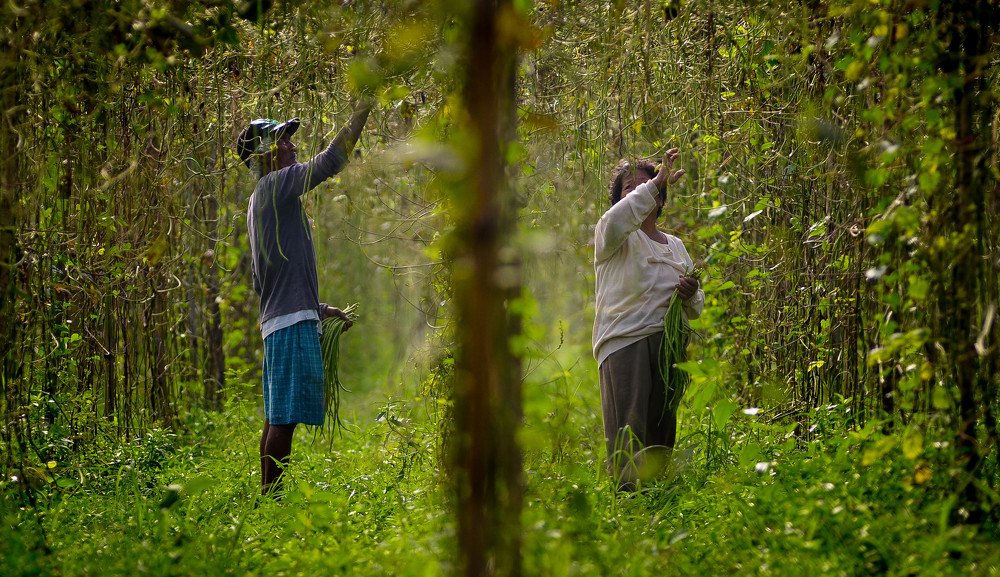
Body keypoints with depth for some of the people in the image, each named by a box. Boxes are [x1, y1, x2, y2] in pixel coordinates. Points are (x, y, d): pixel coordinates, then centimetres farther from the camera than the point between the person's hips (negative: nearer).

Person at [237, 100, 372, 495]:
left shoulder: (264, 199, 23)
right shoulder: (275, 185, -6)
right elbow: (330, 161, -17)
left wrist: (319, 309, 24)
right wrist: (362, 111, -10)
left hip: (278, 320, 10)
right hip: (292, 322, -10)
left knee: (277, 418, 9)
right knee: (284, 418, -12)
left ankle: (268, 498, 11)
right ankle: (271, 497, -14)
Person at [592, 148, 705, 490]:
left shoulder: (675, 246, 22)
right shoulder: (617, 237, 5)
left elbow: (696, 309, 26)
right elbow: (614, 223, -23)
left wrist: (691, 295, 1)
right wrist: (655, 184, -20)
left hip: (669, 345, 6)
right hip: (624, 342, -6)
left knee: (662, 435, 6)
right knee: (628, 435, -17)